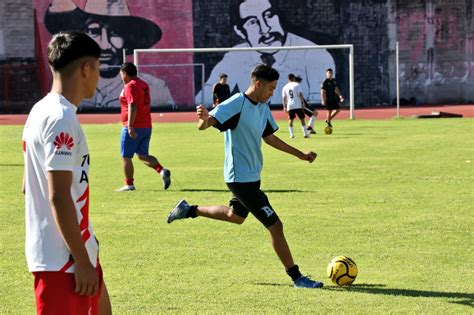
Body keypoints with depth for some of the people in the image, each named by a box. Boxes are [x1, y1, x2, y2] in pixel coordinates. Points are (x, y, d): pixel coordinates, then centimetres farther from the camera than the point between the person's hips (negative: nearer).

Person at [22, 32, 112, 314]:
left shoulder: (42, 111, 11)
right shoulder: (62, 119, -19)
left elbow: (28, 186, 18)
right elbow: (59, 197, -23)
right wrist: (83, 262, -20)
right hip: (63, 259, -10)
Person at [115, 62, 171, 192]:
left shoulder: (130, 86, -13)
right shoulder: (143, 85, 14)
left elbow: (132, 106, -23)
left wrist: (130, 126, -27)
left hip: (133, 128, -9)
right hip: (146, 126, 9)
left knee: (126, 156, 3)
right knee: (143, 155, 14)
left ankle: (129, 184, 5)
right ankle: (162, 171, -7)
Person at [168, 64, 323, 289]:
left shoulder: (263, 108, 7)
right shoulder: (236, 104, -20)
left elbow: (269, 138, 21)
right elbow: (204, 125, -26)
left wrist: (300, 155, 22)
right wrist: (204, 118, -51)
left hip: (252, 175, 10)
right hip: (241, 178, -10)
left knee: (236, 216, 31)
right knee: (275, 225, -9)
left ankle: (188, 210, 42)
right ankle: (296, 277, 1)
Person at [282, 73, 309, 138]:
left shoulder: (285, 87, 8)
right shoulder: (296, 85, -1)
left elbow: (284, 98, 6)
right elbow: (300, 94, -8)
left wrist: (284, 107, 10)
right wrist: (303, 103, -2)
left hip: (290, 106, 2)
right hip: (298, 105, -2)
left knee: (290, 120, 11)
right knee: (302, 119, 5)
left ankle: (291, 134, 3)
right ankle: (305, 134, 3)